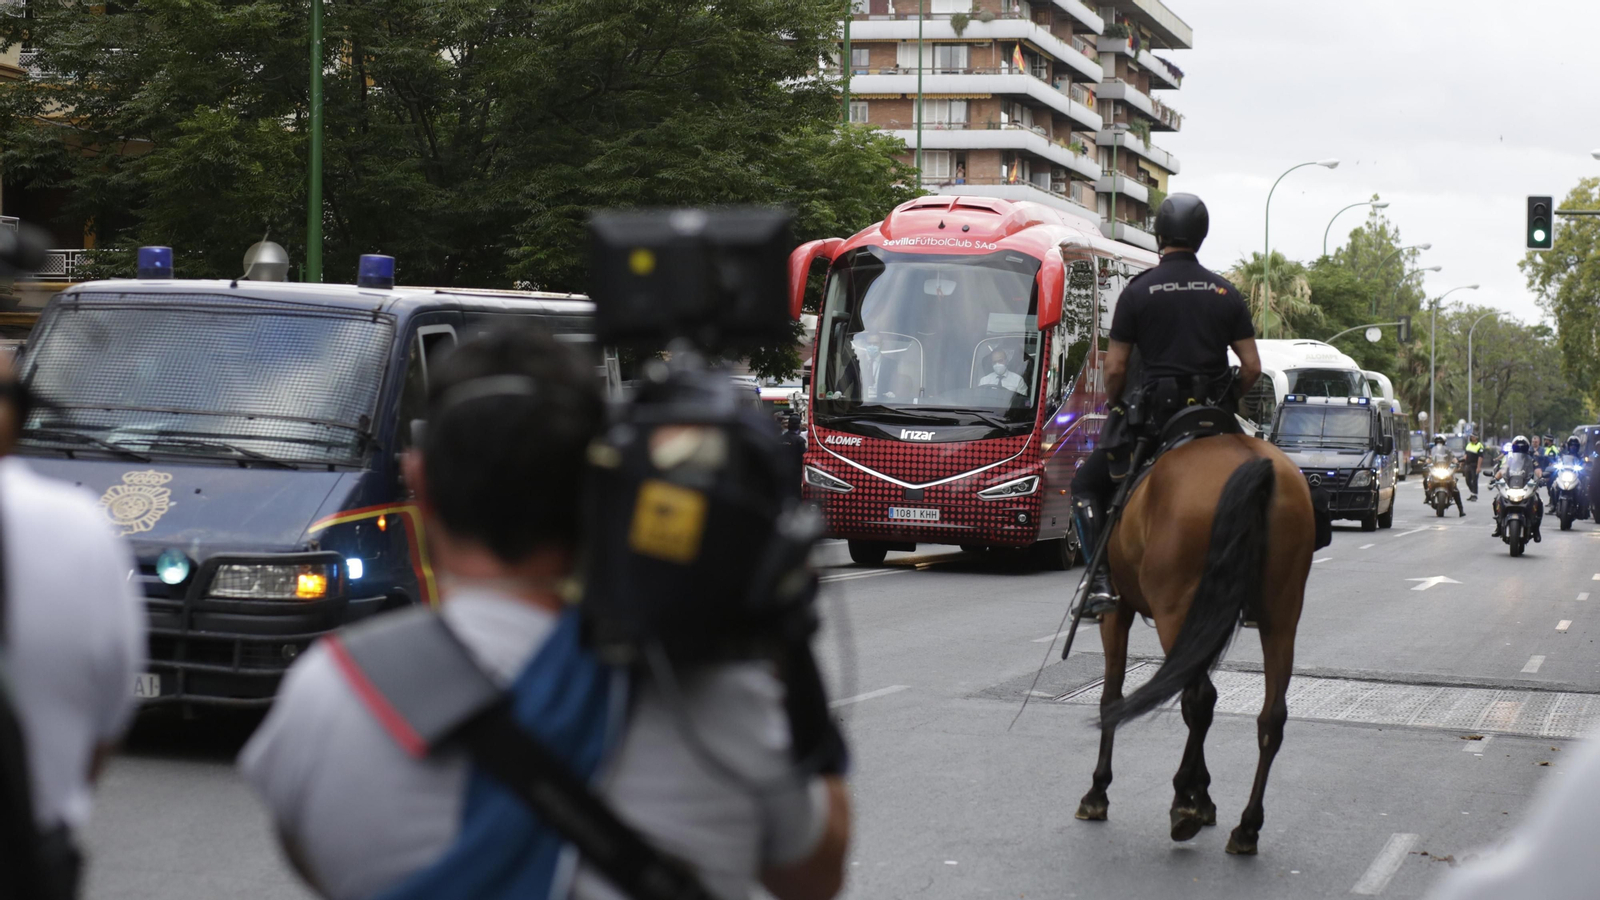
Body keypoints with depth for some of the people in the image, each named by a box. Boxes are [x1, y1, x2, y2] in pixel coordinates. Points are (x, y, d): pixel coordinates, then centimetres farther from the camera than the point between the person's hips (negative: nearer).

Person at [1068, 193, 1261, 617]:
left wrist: (1117, 408, 13)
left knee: (1086, 486, 15)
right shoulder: (1226, 293, 6)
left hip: (1153, 415, -3)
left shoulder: (1138, 291, -3)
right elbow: (1252, 367, 2)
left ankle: (1102, 581, -1)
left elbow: (1115, 368, -4)